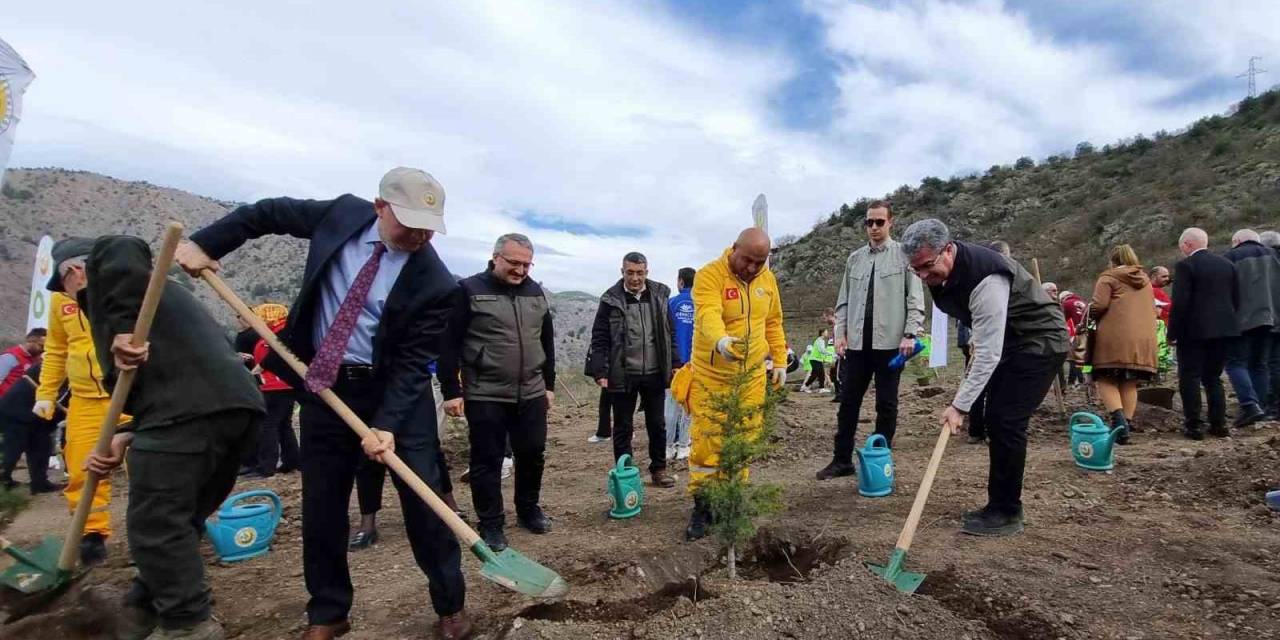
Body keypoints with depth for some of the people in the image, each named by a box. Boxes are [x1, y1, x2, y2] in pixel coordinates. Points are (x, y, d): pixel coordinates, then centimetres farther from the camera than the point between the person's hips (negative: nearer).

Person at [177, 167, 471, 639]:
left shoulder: (434, 282, -18)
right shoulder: (343, 213, -7)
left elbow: (413, 362, -17)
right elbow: (270, 212, 10)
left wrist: (387, 424, -25)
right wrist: (204, 242, 3)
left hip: (394, 390, -3)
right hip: (324, 384, 4)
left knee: (424, 500, 1)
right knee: (322, 505, 11)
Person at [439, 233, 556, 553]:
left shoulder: (536, 293, 8)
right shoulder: (470, 290, -8)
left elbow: (547, 343, 16)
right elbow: (449, 344, -8)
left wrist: (549, 385, 14)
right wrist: (451, 391, -10)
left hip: (531, 394, 5)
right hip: (485, 396, -4)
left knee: (533, 455, 12)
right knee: (487, 461, 5)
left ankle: (529, 510, 32)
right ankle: (491, 524, 20)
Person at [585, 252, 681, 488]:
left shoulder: (659, 295, 3)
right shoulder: (611, 299, -5)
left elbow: (670, 333, 9)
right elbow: (599, 339, -4)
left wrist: (675, 363, 5)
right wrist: (599, 372, -10)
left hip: (654, 373, 3)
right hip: (622, 375, -2)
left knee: (657, 424, 13)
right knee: (623, 427, 9)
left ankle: (659, 469, 29)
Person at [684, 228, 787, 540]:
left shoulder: (767, 279, 5)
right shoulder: (709, 275, -14)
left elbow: (773, 322, 15)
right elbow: (708, 314, -32)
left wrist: (780, 360, 12)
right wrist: (721, 340, -52)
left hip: (752, 376, 5)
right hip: (711, 377, -4)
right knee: (707, 442, -1)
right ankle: (701, 506, 15)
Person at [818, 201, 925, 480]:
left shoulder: (904, 255, 0)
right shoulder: (854, 258, 12)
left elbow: (915, 299, -4)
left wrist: (910, 334, -13)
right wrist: (840, 333, 5)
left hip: (890, 342, -4)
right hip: (857, 342, 4)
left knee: (886, 404, 7)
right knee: (848, 402, 7)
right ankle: (842, 460, 16)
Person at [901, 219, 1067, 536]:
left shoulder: (985, 279, -34)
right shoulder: (941, 272, -6)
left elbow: (988, 353, -33)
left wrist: (959, 405, -32)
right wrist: (976, 340, 15)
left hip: (1041, 341, -9)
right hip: (1008, 340, 9)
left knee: (1007, 421, -12)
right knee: (995, 419, 8)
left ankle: (1007, 514, 0)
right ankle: (999, 505, 17)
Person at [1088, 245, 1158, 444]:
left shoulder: (1109, 278, 2)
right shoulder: (1146, 280, 23)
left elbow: (1099, 306, -10)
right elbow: (1153, 309, 27)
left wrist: (1091, 315, 9)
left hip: (1114, 337, -6)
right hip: (1143, 339, 6)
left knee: (1106, 381, -2)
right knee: (1130, 384, 10)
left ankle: (1118, 417, -22)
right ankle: (1126, 424, 5)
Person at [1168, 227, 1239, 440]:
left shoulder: (1185, 265, -11)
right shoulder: (1227, 264, 10)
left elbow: (1180, 302, -16)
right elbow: (1236, 299, 12)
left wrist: (1173, 332, -10)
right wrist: (1226, 321, 22)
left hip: (1193, 331, -7)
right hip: (1223, 329, 7)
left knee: (1190, 378, 1)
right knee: (1213, 377, 15)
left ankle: (1194, 425, 1)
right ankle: (1218, 424, 15)